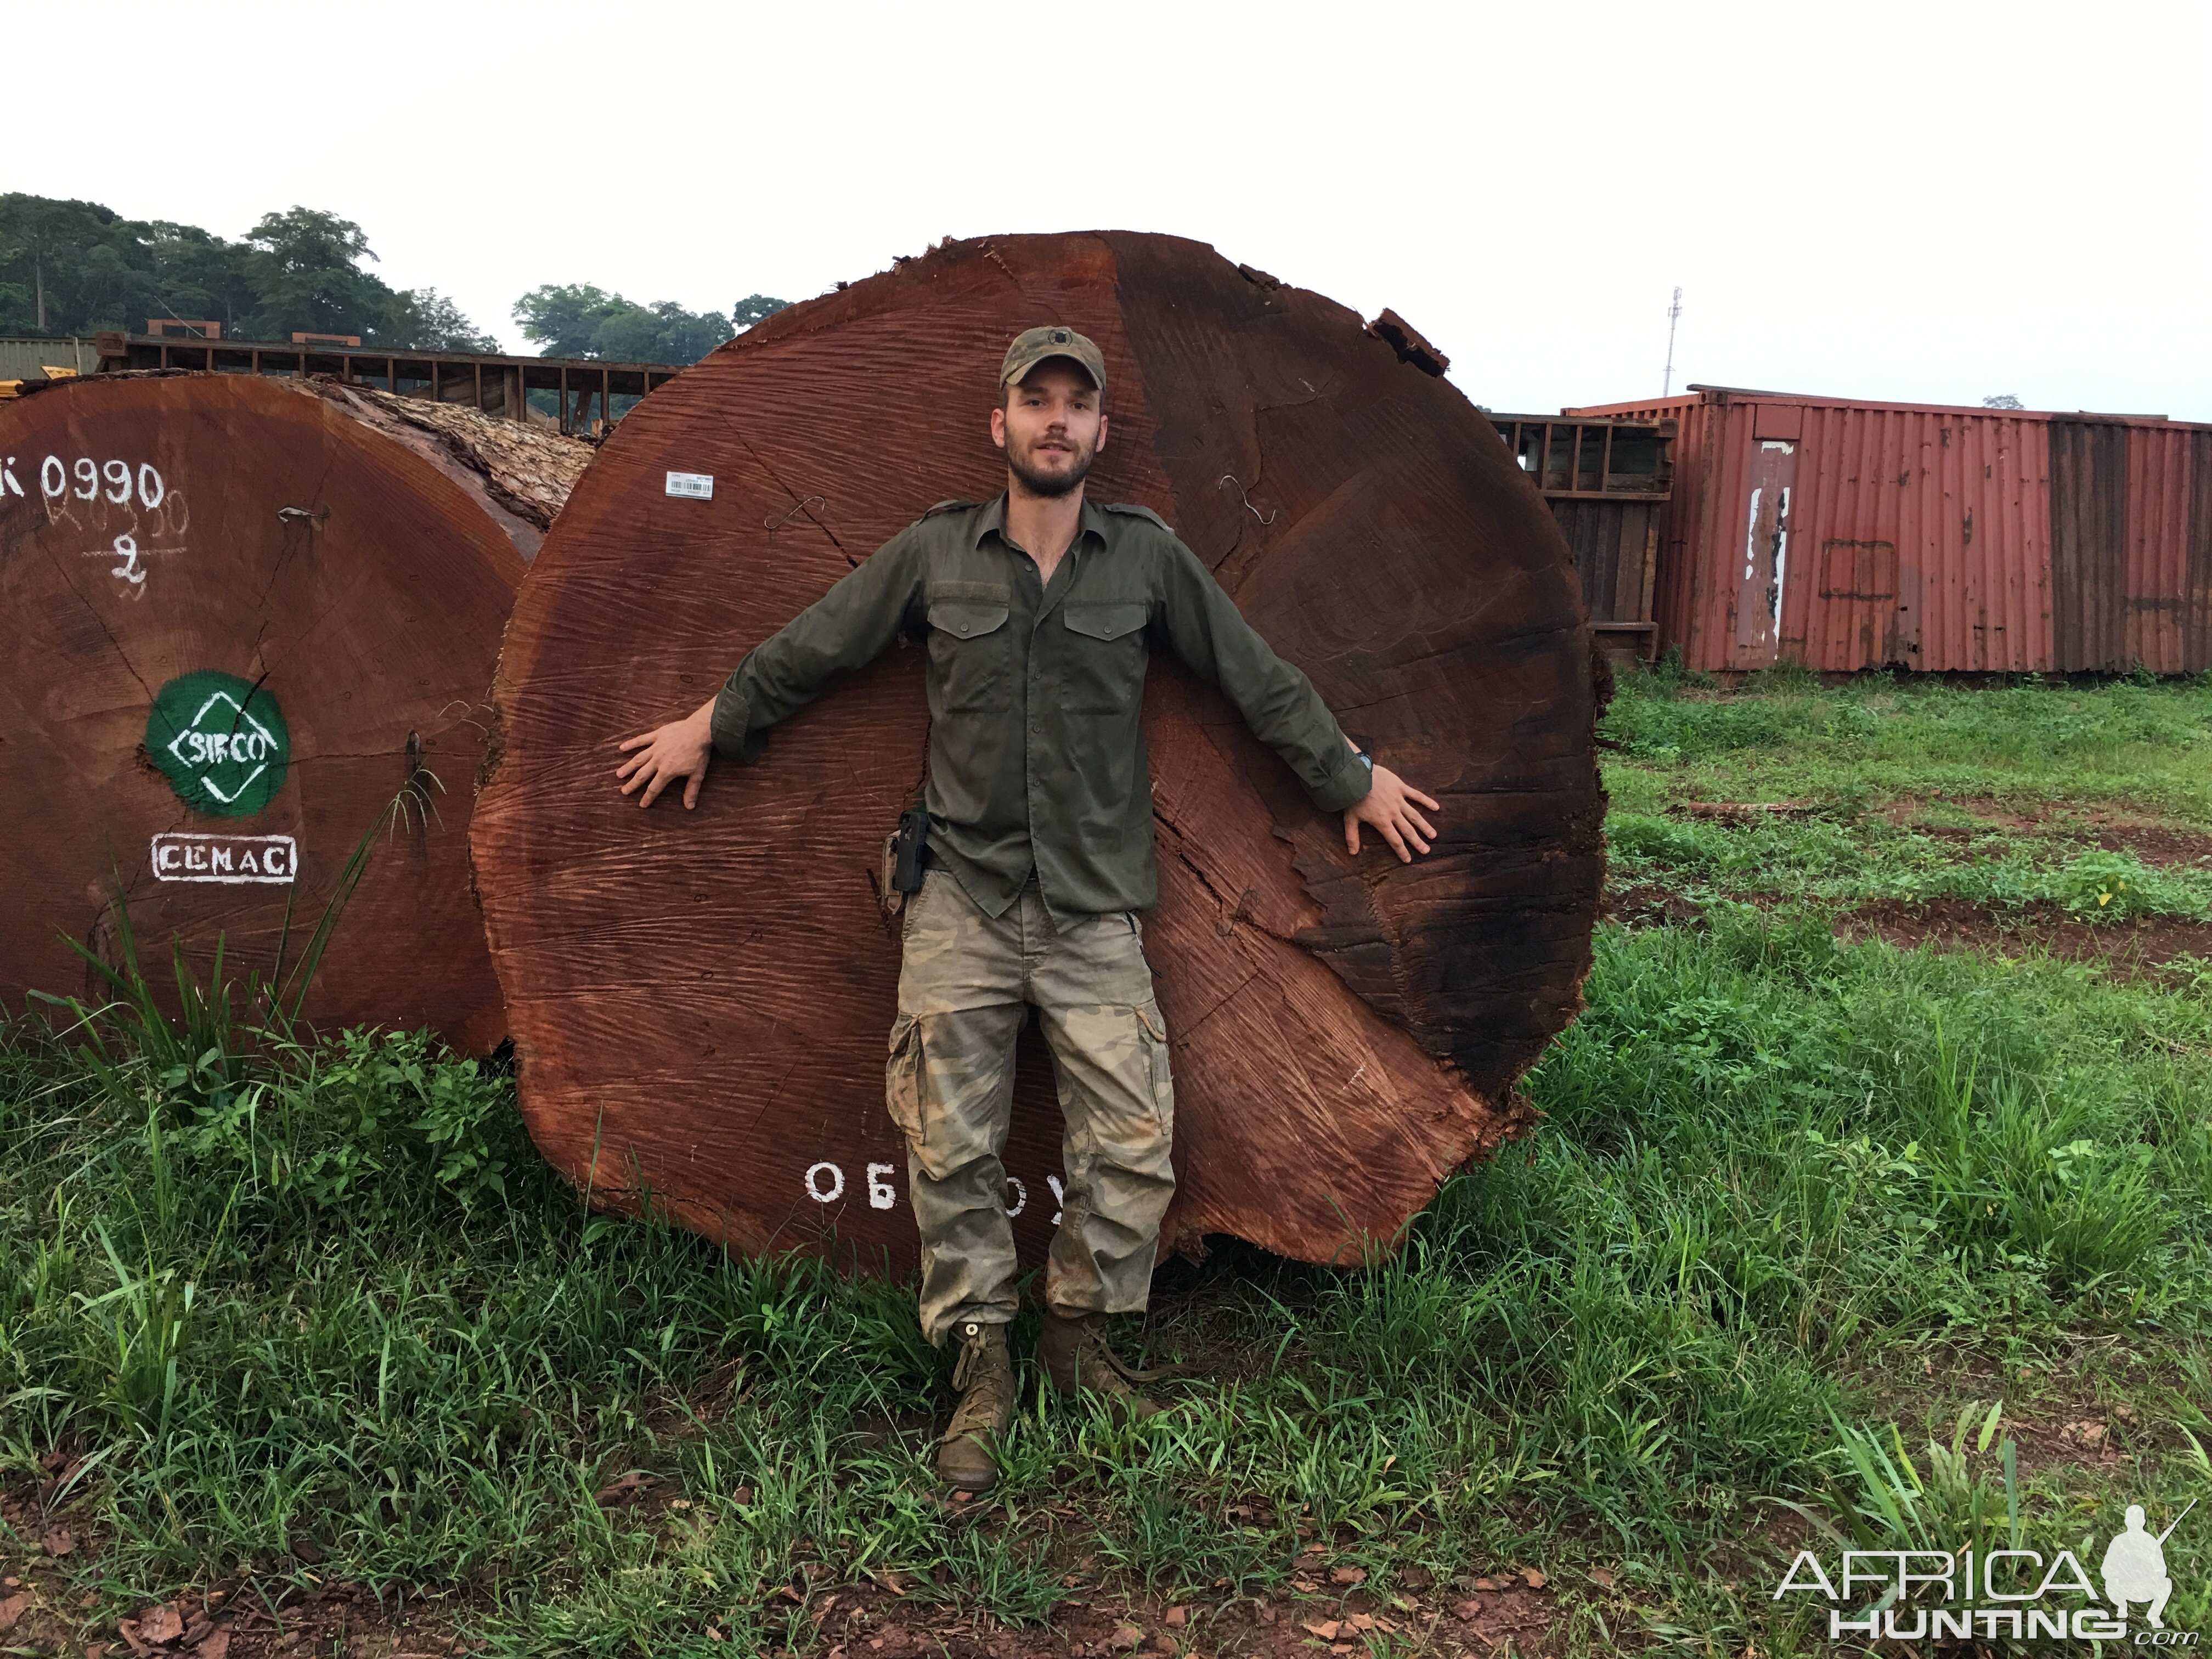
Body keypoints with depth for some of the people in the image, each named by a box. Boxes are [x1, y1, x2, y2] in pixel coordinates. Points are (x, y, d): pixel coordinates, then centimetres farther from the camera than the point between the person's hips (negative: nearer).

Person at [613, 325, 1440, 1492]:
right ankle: (980, 1364, 17)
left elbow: (1259, 681, 12)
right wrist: (709, 728, 22)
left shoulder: (1149, 556, 4)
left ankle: (1079, 1332, 20)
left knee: (1132, 1149, -3)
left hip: (1095, 911, 0)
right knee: (952, 1151, 2)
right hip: (962, 902, 0)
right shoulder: (933, 552, 3)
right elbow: (805, 652, 14)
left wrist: (1350, 779, 17)